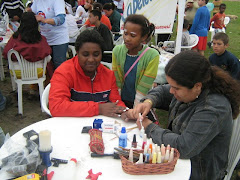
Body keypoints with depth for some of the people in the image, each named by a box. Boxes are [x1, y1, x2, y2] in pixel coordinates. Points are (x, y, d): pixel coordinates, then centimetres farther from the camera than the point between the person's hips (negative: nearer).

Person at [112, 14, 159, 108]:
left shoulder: (152, 56, -15)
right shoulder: (117, 50, -4)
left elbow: (143, 89, -13)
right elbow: (116, 82, -2)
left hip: (140, 104, -2)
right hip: (122, 101, 3)